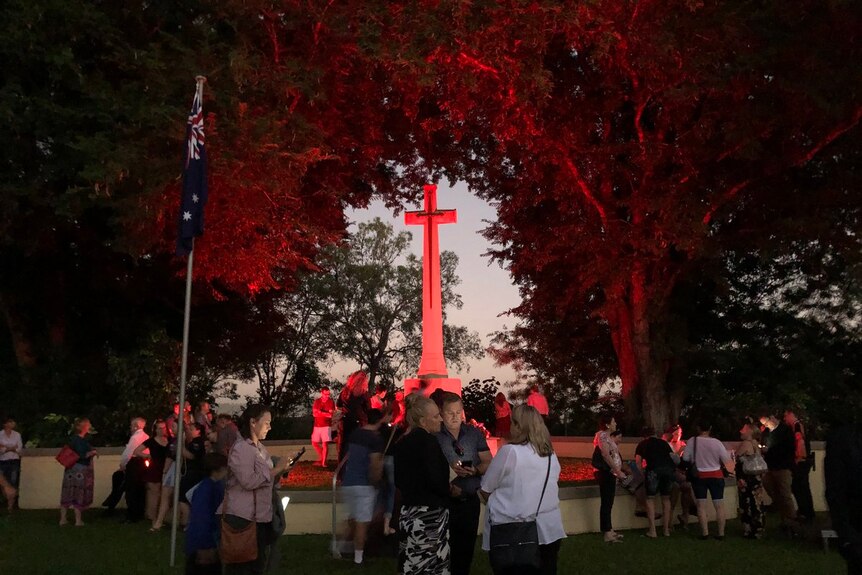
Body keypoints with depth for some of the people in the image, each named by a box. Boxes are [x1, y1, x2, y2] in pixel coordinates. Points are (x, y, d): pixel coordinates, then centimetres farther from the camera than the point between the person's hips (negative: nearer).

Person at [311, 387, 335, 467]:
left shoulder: (331, 402, -2)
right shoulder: (317, 401, 5)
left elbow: (331, 414, -10)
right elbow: (314, 414, -4)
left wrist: (320, 412, -14)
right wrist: (326, 414, -14)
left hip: (326, 426, -4)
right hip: (317, 426, 4)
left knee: (324, 444, -8)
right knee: (314, 443, 9)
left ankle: (323, 462, -4)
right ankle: (322, 457, 28)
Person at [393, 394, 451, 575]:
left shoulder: (402, 443, 9)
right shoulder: (428, 441, -14)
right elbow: (435, 480, -20)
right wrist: (450, 492, -2)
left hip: (408, 514, 8)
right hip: (429, 515, -8)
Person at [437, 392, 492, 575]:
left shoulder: (474, 433, 6)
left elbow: (488, 463, 7)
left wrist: (476, 470, -13)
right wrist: (449, 470, -24)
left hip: (470, 501, 3)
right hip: (444, 501, -3)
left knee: (466, 549, 12)